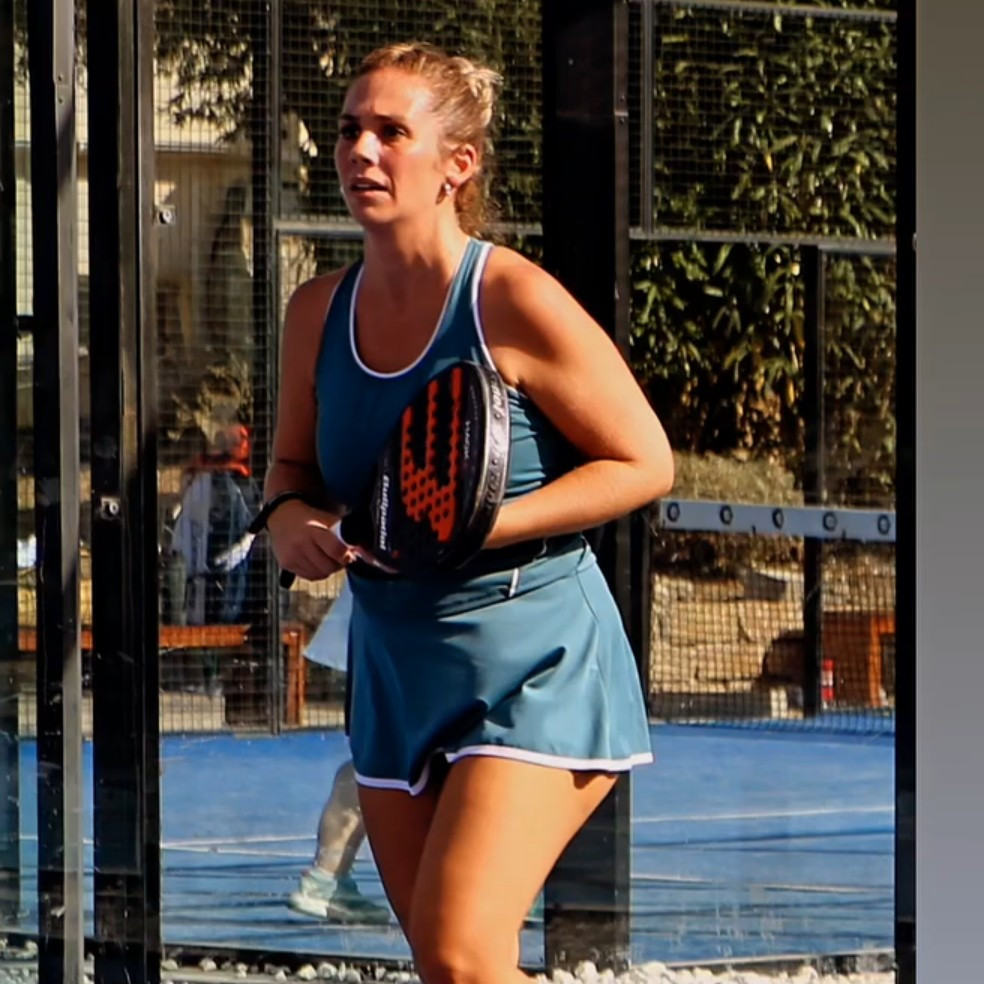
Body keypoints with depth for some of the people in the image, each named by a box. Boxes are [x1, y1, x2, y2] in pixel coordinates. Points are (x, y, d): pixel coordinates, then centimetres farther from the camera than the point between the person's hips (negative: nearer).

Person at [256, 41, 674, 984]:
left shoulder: (513, 301, -15)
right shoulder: (318, 312, 3)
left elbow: (645, 463, -11)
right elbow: (293, 463, 18)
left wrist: (480, 525, -22)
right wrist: (290, 517, -7)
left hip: (533, 661, -7)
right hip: (394, 663, 7)